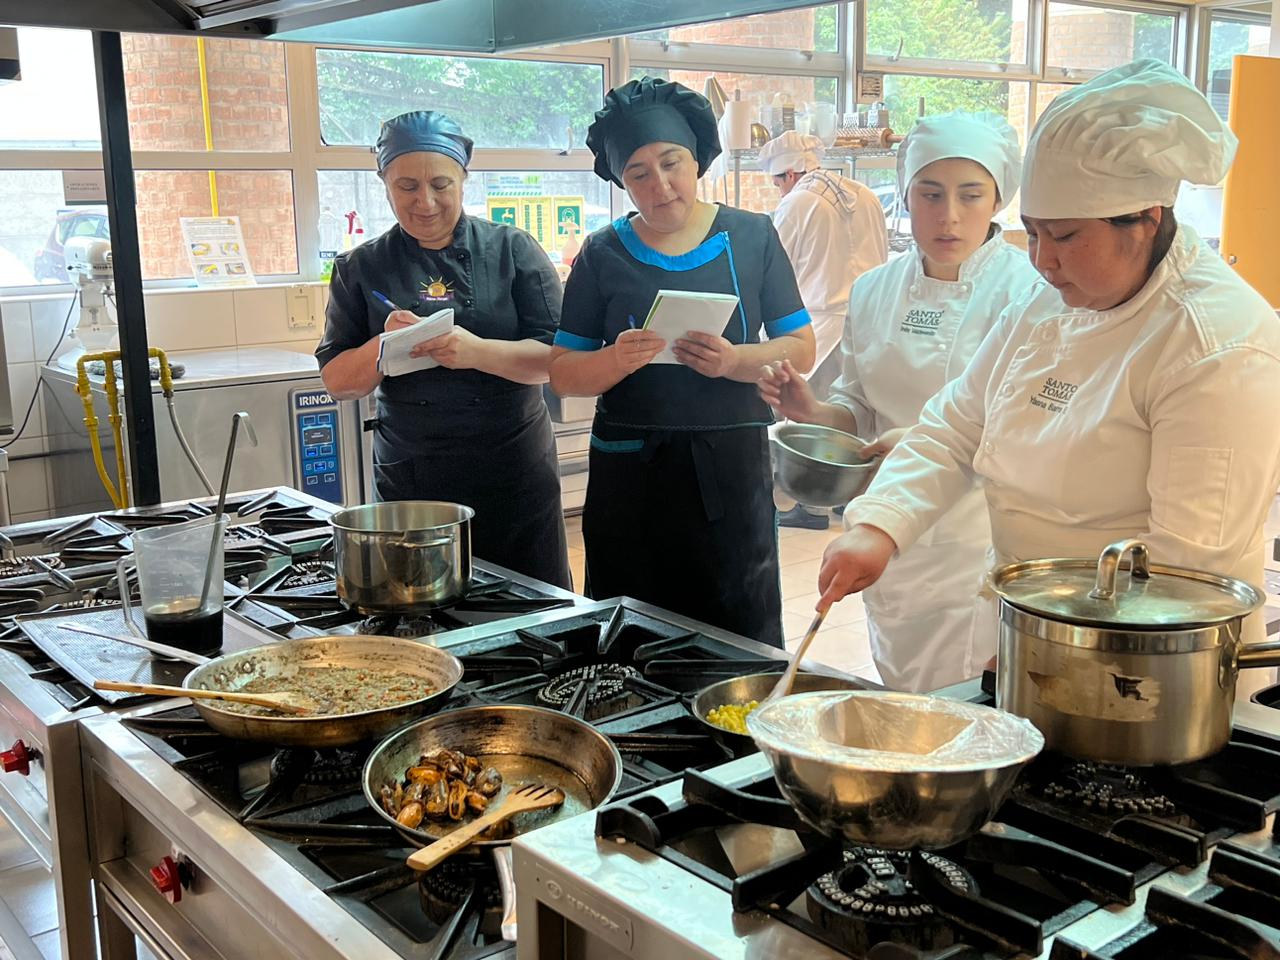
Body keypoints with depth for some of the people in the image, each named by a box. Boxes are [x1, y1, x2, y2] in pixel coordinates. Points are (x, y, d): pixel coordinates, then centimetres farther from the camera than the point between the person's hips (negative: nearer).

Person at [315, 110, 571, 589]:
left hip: (514, 475, -1)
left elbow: (556, 358, -5)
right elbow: (337, 380, 4)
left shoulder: (512, 250, 1)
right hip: (410, 480, 1)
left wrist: (478, 352, -22)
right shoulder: (361, 269, 5)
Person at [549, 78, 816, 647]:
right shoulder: (603, 254, 5)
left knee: (740, 642, 2)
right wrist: (617, 359, -16)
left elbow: (801, 349, 3)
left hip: (731, 470, 0)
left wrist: (734, 361, -16)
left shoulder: (751, 237, 5)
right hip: (630, 473, 1)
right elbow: (562, 374, 4)